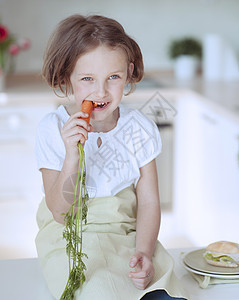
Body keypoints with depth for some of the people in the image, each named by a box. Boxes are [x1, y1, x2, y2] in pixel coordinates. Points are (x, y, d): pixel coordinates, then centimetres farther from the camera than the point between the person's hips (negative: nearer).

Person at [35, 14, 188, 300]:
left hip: (128, 233, 2)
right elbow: (60, 212, -12)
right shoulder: (53, 129, -10)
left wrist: (144, 252, -18)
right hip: (72, 241, -2)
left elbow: (148, 200, -1)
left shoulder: (140, 128, -3)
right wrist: (72, 156, -28)